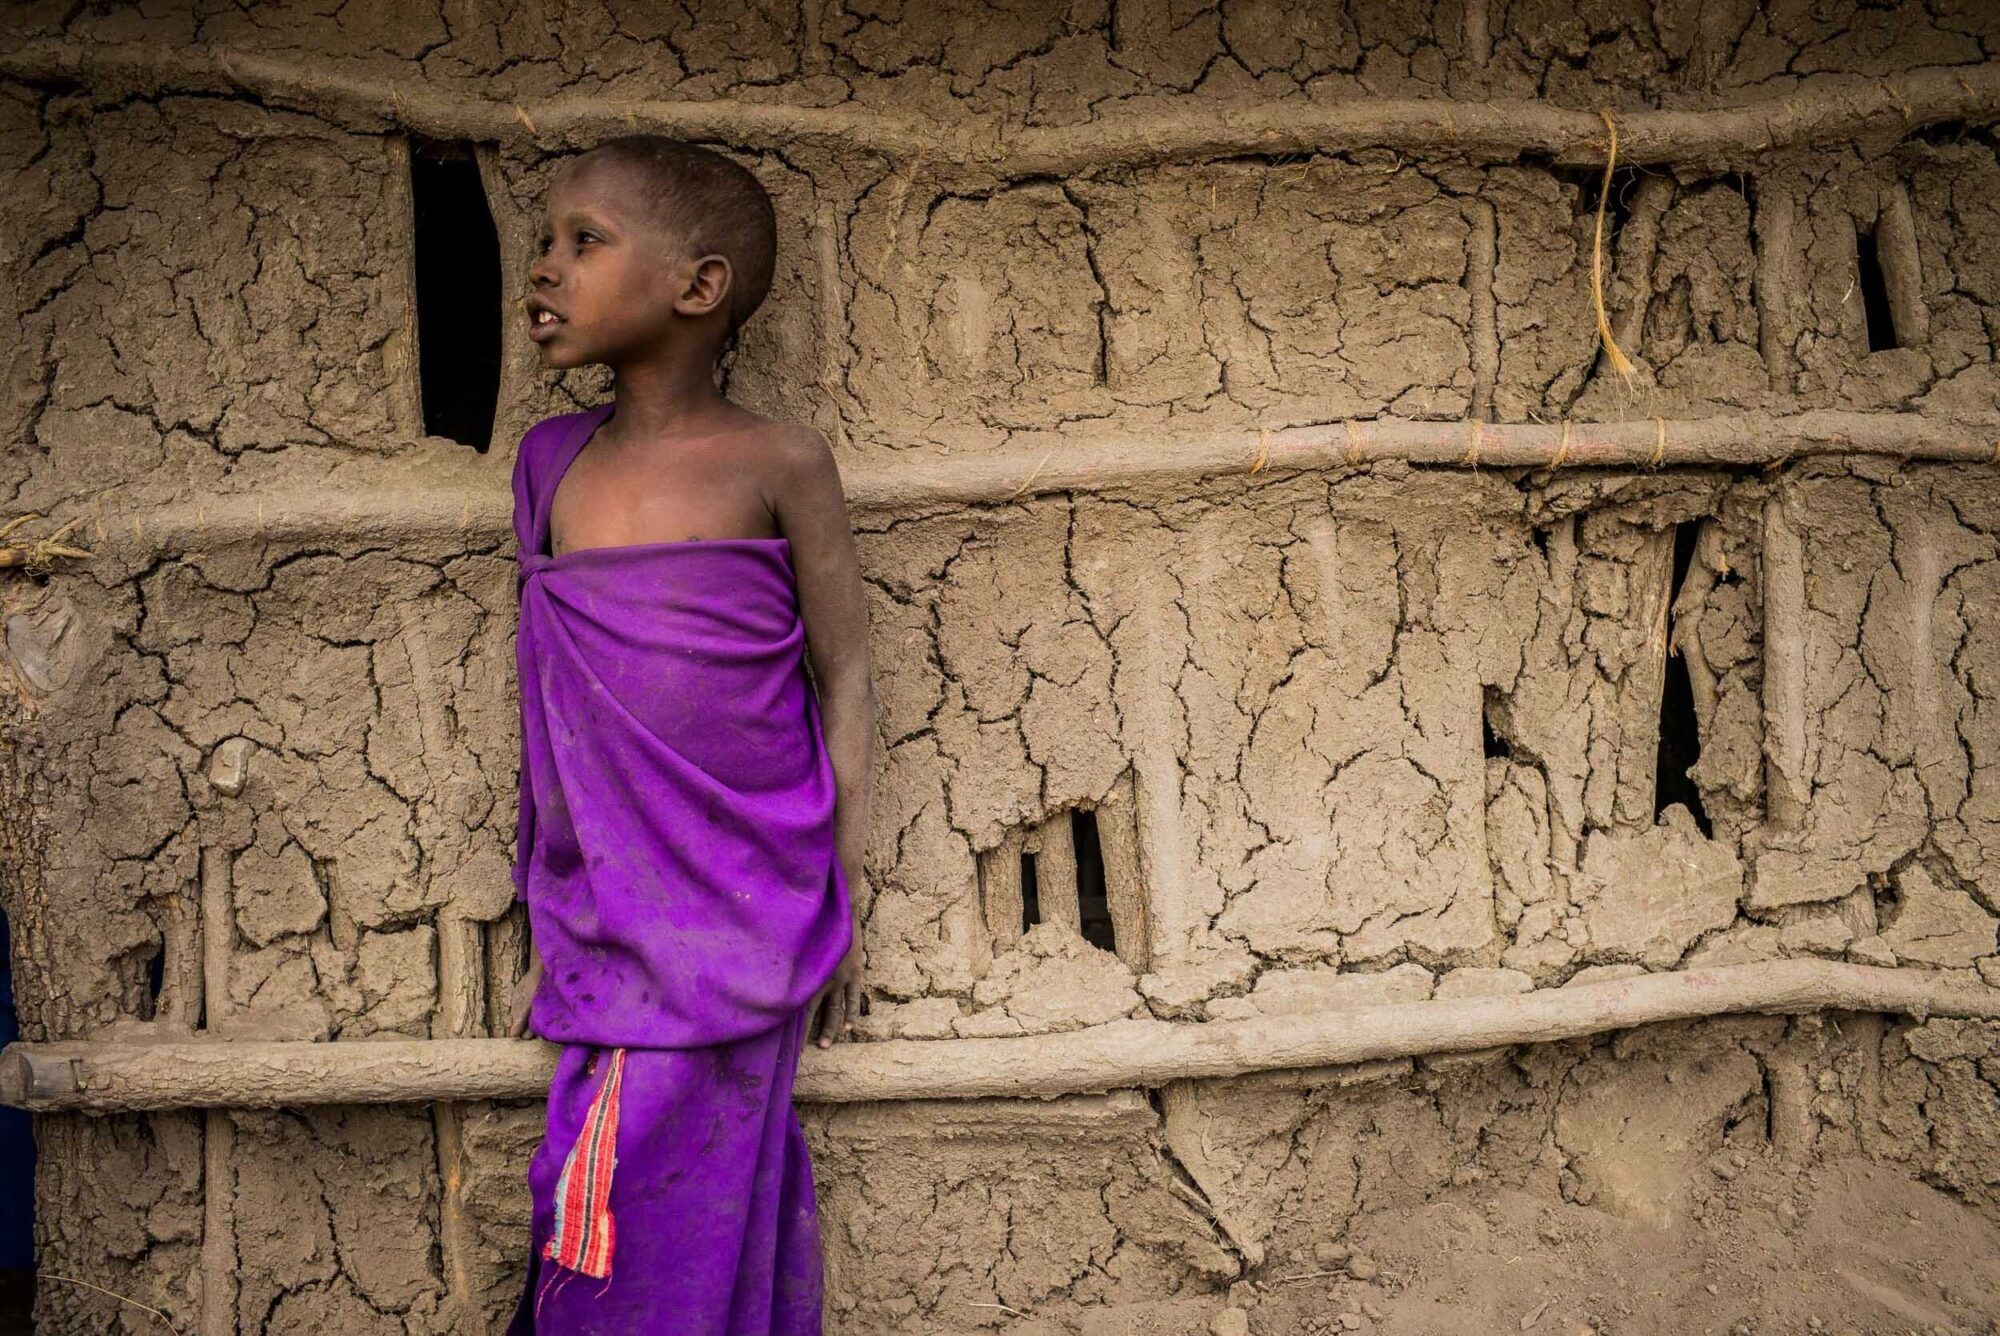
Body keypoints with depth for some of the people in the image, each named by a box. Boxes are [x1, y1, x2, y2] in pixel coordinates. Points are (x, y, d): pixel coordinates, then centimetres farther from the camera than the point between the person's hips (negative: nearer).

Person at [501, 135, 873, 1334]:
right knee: (599, 1229, 5)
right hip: (606, 928, 4)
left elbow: (843, 681, -1)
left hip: (739, 923, -4)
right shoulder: (551, 462, 8)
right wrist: (553, 931, 15)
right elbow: (556, 709, 13)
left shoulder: (777, 464, -5)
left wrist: (844, 910, -1)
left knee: (678, 1239, -4)